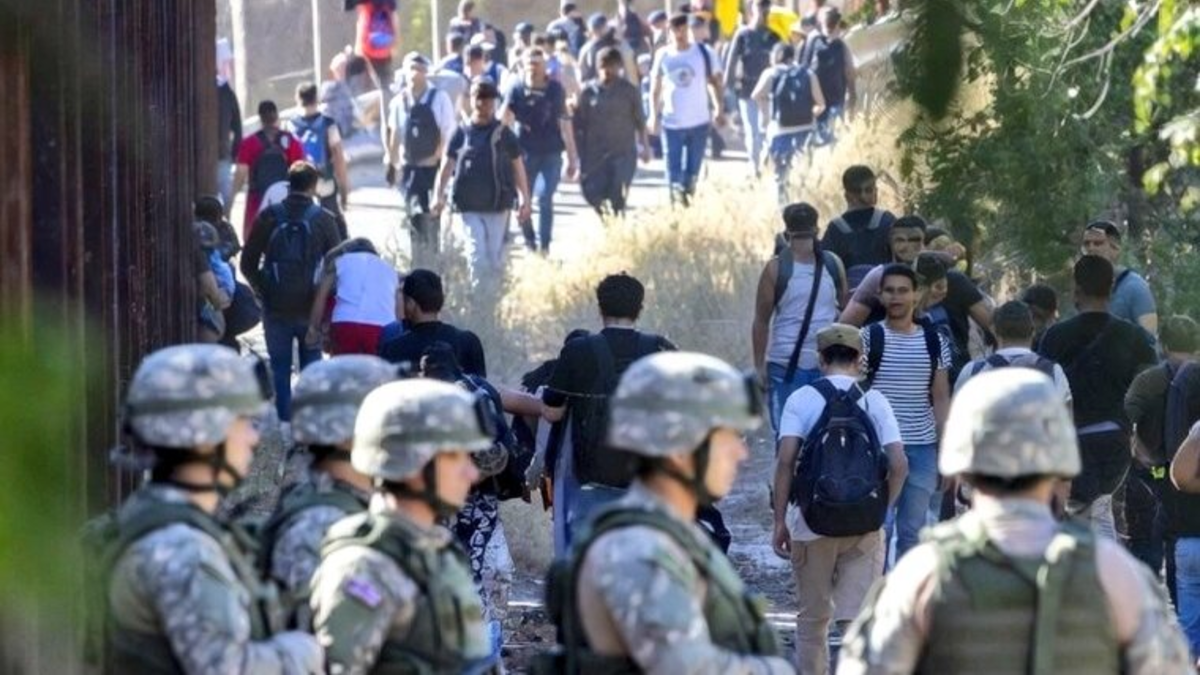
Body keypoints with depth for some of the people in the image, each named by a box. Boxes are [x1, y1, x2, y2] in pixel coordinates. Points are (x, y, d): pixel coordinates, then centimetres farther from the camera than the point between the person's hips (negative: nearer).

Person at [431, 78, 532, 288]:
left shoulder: (503, 134, 2)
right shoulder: (462, 134, 2)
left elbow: (517, 167, 6)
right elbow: (447, 165, 0)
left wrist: (524, 199, -1)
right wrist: (439, 196, -11)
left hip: (498, 206, 1)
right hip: (470, 207, -1)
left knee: (495, 257, 5)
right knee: (477, 255, -7)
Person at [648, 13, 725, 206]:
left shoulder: (704, 53, -3)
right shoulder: (663, 56, 0)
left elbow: (715, 83, 4)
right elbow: (655, 88, 8)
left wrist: (719, 109, -4)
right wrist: (654, 115, 3)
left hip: (699, 120, 0)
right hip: (672, 122, 0)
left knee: (694, 166, 8)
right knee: (673, 166, 0)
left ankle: (688, 194, 23)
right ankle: (676, 201, 4)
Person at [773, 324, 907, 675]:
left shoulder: (802, 399, -3)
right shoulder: (874, 401, 2)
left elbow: (786, 460, -13)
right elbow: (899, 464, -7)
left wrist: (780, 522, -8)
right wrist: (882, 510, 7)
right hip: (865, 527, 1)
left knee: (812, 617, 14)